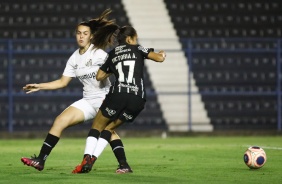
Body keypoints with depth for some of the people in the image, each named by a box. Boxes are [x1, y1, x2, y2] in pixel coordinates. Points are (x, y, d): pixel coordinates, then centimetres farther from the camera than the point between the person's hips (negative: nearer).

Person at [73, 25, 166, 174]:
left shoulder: (113, 54, 18)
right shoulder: (137, 49, 12)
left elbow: (99, 76, 21)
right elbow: (159, 58, 5)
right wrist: (162, 54, 28)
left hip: (118, 94, 0)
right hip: (138, 99, 0)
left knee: (97, 126, 12)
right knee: (109, 127, 17)